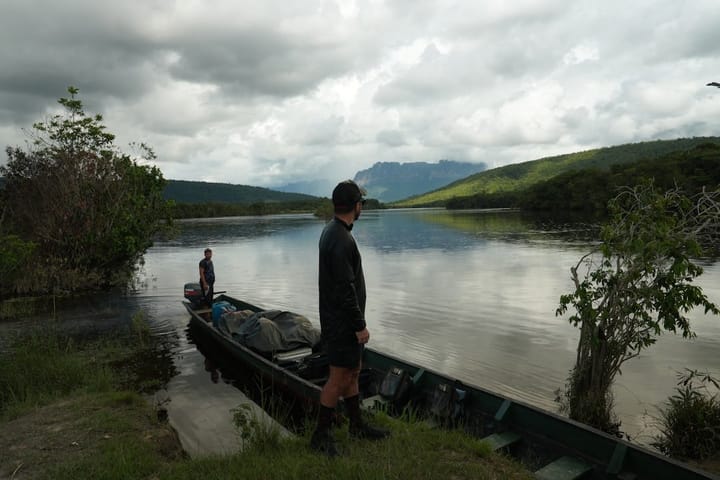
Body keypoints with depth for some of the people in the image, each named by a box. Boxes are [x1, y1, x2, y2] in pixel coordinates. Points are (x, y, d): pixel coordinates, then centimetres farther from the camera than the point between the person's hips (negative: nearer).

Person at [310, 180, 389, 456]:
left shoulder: (331, 231, 9)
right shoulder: (342, 240, -24)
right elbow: (345, 289, -25)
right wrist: (360, 326, -17)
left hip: (338, 319, 10)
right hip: (343, 322, -10)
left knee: (353, 372, 18)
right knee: (339, 379, 1)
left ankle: (357, 426, 32)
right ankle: (321, 436, 16)